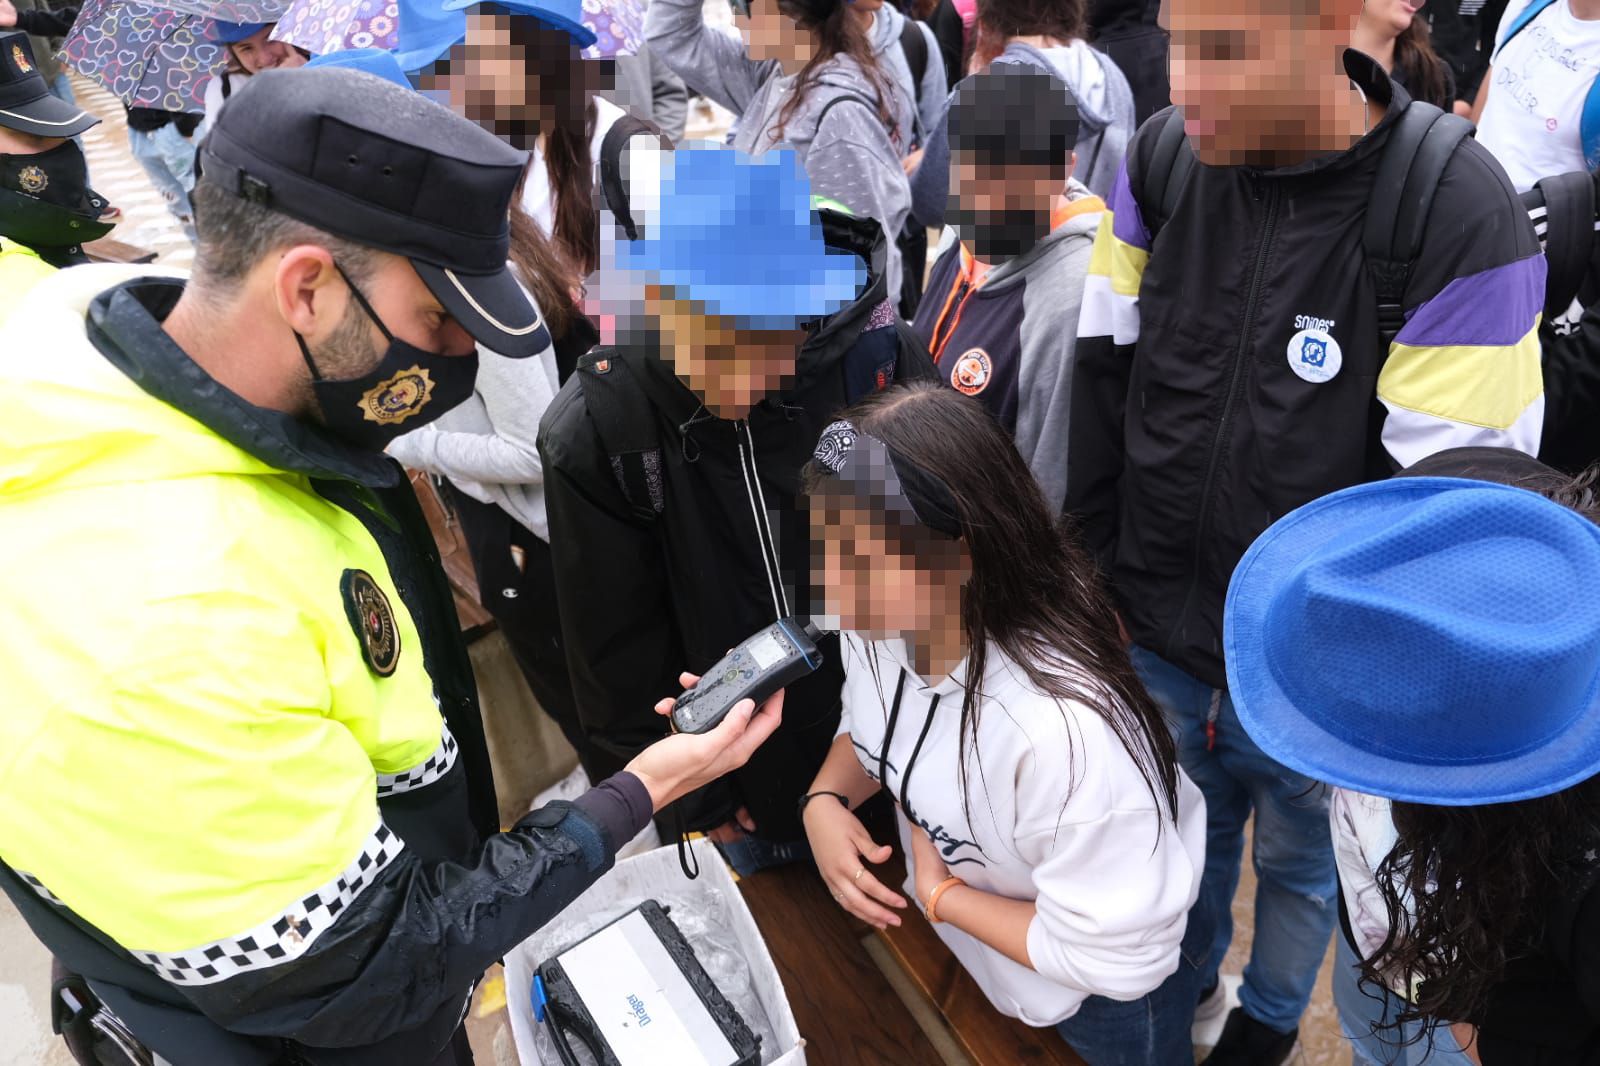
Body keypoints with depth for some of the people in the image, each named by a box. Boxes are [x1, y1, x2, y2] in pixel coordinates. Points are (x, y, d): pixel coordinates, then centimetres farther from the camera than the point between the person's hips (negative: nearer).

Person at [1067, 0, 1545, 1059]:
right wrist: (1094, 574, 1)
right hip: (1153, 643, 3)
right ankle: (1187, 979, 56)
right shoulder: (1161, 157, -10)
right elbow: (1104, 386, -1)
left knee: (1301, 863, 24)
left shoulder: (1460, 217, -23)